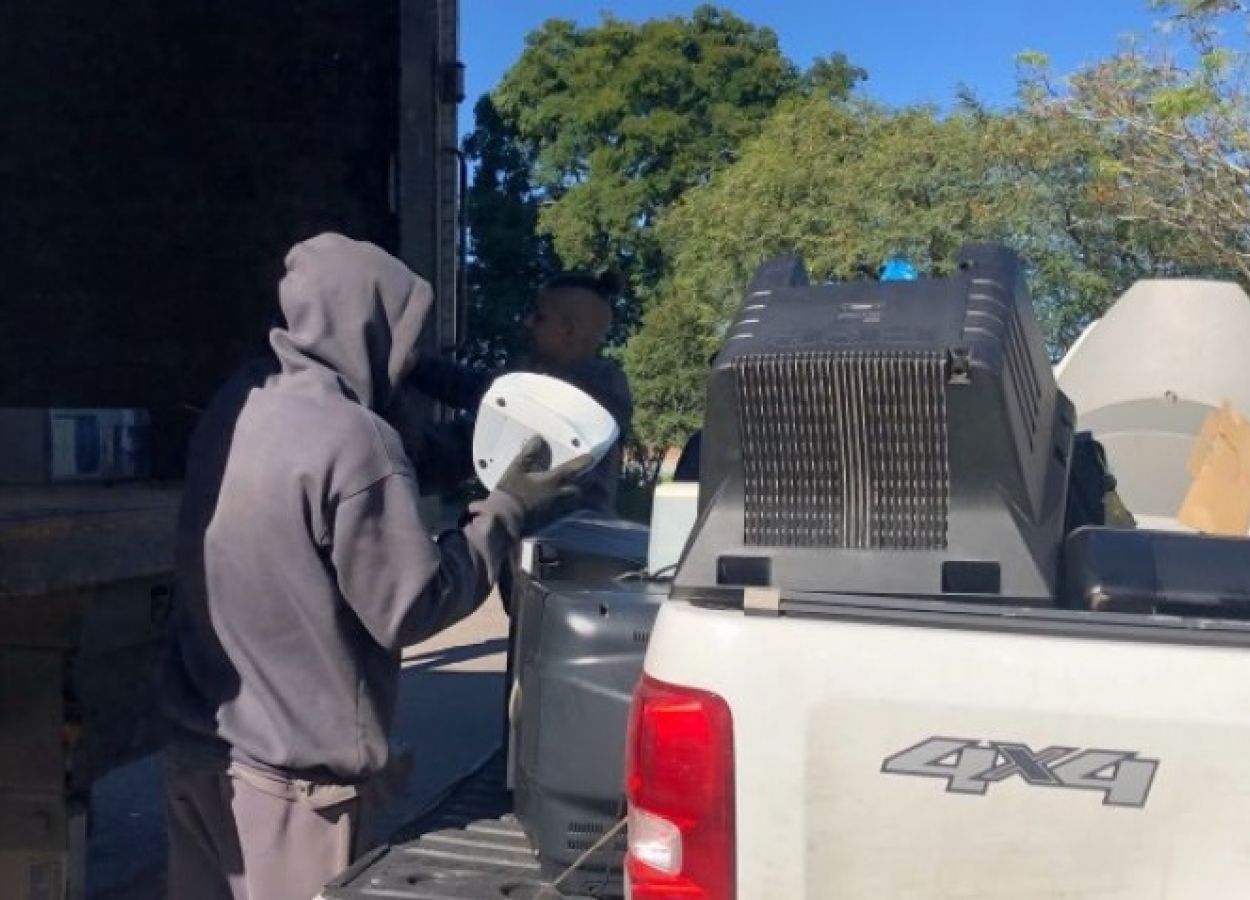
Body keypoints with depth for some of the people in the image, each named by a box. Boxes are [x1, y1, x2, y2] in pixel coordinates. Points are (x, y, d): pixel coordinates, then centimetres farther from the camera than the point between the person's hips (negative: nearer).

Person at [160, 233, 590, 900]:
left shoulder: (238, 406, 2)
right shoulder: (352, 439, -22)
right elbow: (411, 608, -16)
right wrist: (506, 514, -6)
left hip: (195, 743, 8)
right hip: (289, 771, -7)